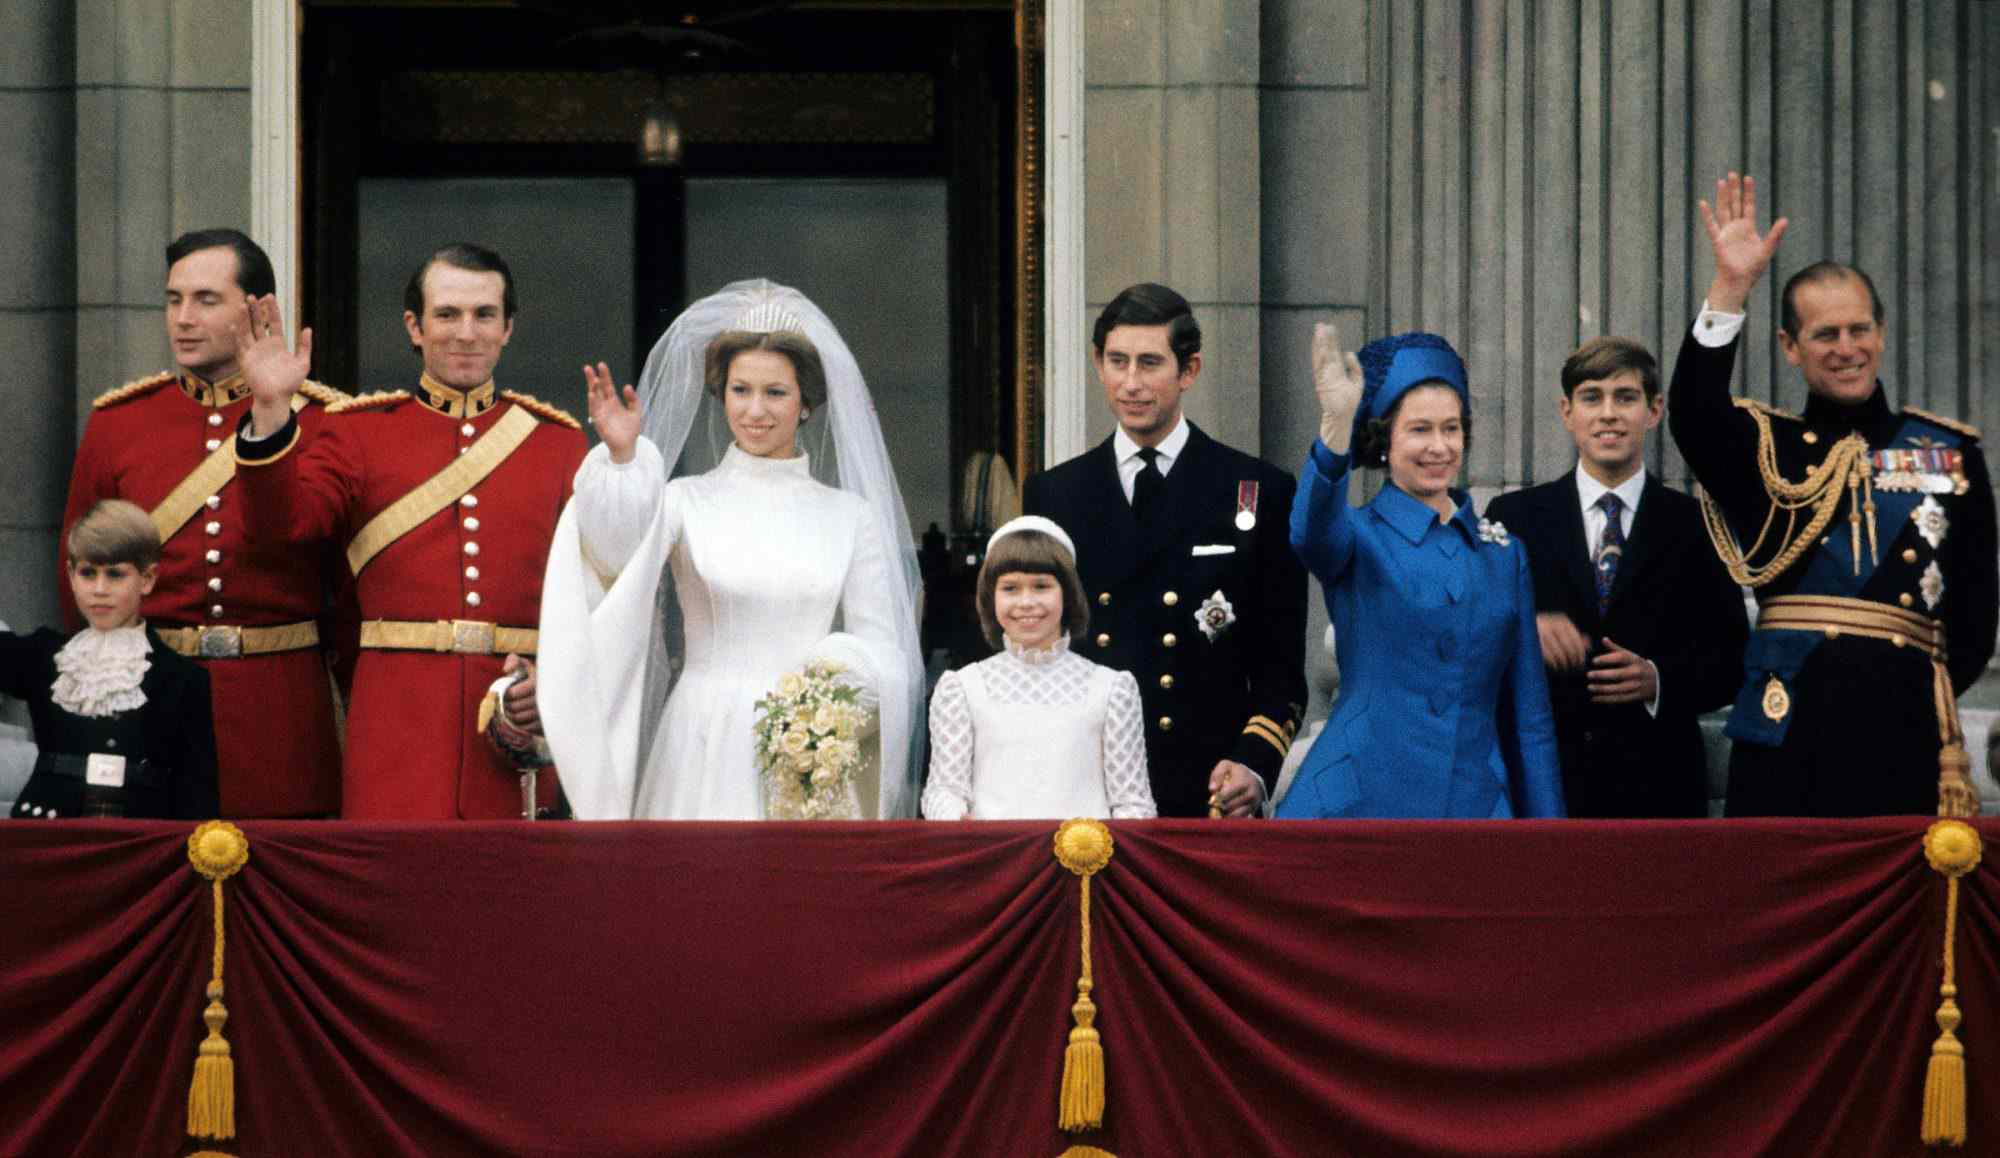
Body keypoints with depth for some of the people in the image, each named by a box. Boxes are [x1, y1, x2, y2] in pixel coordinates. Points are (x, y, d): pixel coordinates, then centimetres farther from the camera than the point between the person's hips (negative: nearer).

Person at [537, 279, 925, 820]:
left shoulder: (849, 514, 10)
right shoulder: (685, 500, 4)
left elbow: (881, 648, 9)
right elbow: (617, 553, -16)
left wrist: (837, 670, -12)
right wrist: (622, 459, -32)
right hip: (707, 754, -1)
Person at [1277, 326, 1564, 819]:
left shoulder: (1505, 555, 12)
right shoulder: (1359, 536, 1)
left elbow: (1529, 715, 13)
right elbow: (1313, 533, -26)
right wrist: (1335, 426, -42)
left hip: (1474, 799, 3)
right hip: (1358, 799, -3)